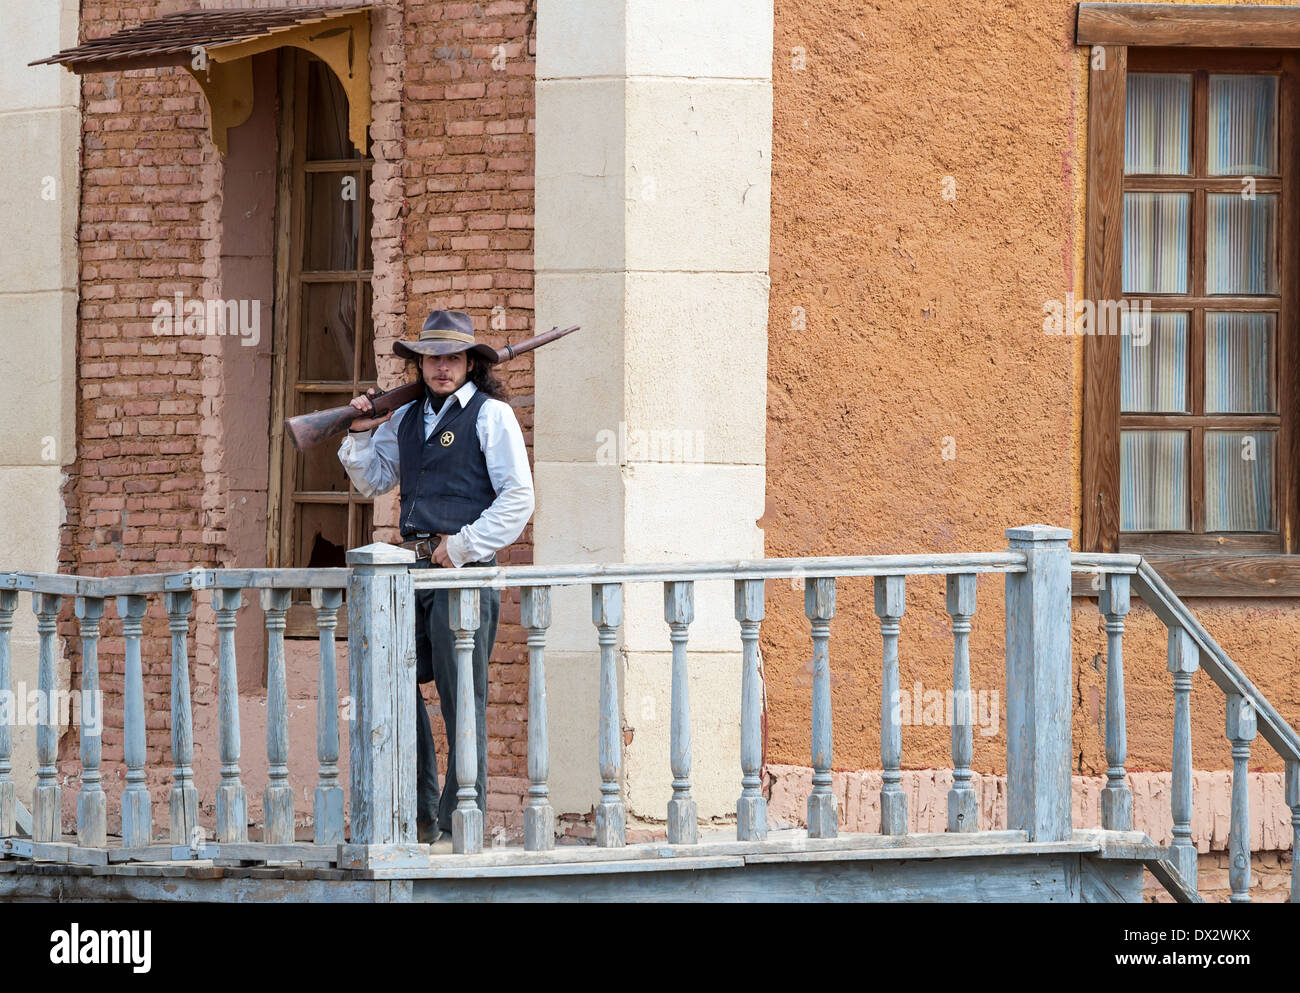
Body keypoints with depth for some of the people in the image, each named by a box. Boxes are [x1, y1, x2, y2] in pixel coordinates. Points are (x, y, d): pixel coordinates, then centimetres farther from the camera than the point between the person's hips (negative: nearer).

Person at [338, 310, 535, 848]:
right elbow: (373, 481, 28)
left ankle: (460, 824, 0)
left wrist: (463, 546, -12)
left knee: (462, 700, -4)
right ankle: (420, 816, 12)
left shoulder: (491, 415, -2)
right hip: (414, 567, 7)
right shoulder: (406, 419, 16)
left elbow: (518, 499, -8)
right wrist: (360, 434, 11)